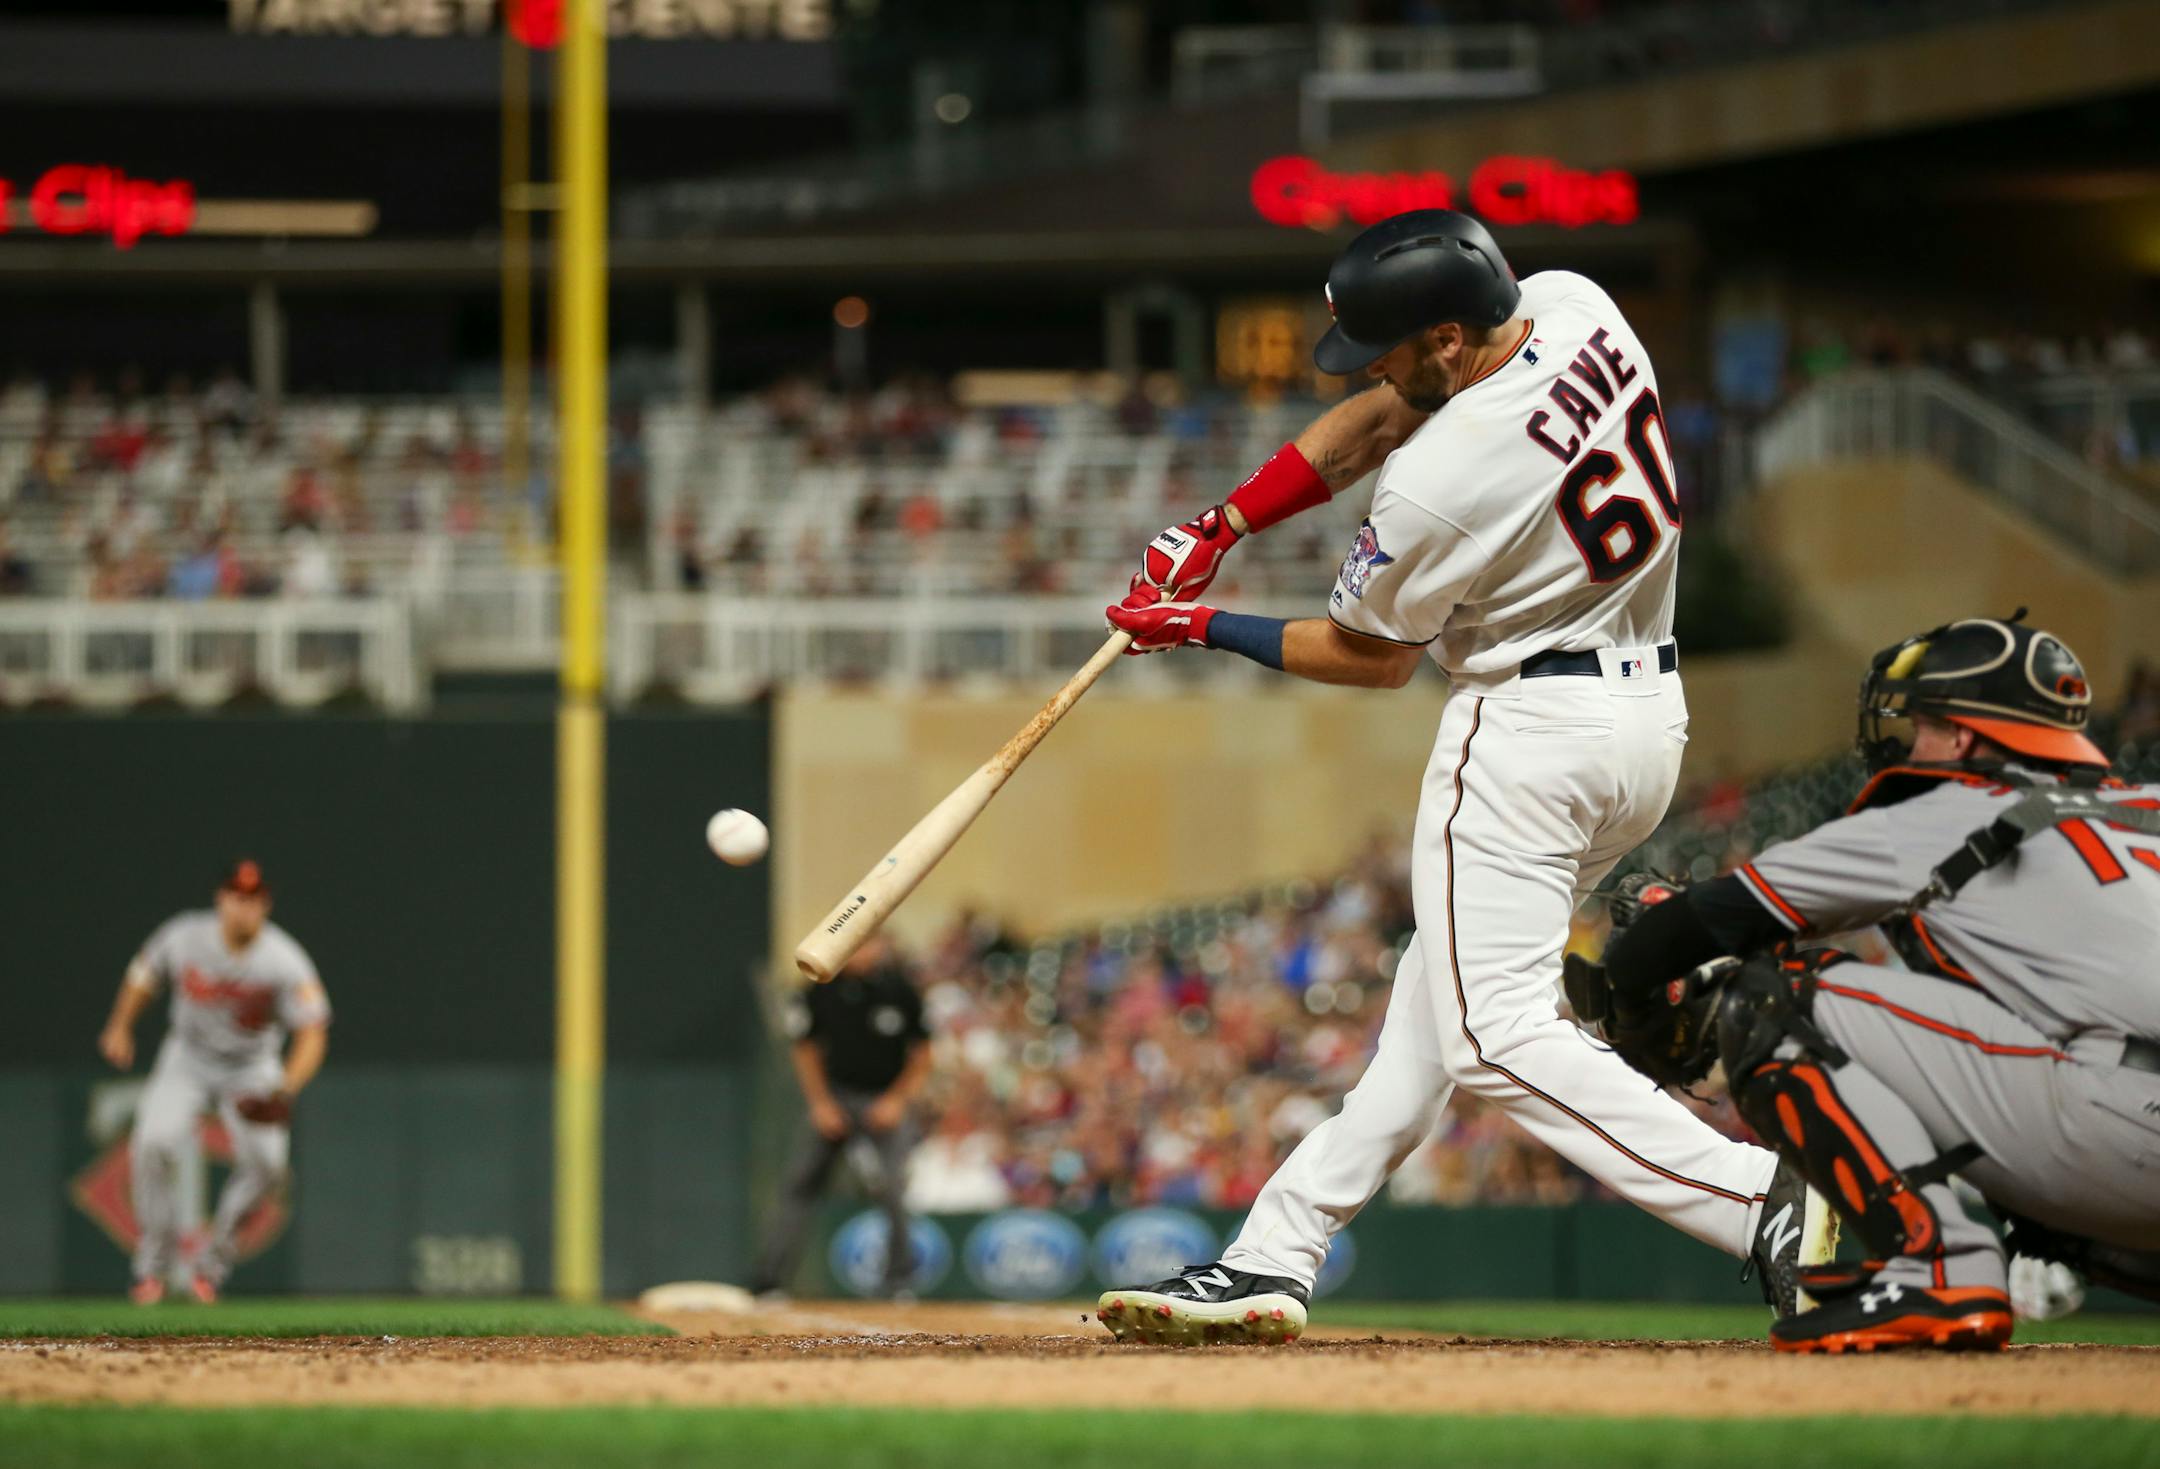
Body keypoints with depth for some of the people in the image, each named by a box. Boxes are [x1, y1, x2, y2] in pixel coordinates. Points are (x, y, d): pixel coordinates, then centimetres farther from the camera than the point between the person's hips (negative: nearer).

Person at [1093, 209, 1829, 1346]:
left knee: (1498, 1038, -9)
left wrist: (1203, 630, 7)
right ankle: (1274, 1258, 18)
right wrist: (1223, 525, 6)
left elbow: (1373, 658, -5)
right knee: (1436, 1000, 14)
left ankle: (1768, 1212, -20)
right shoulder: (1574, 309, -2)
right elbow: (1378, 420, 11)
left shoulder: (1440, 483, -24)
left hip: (1531, 728, -10)